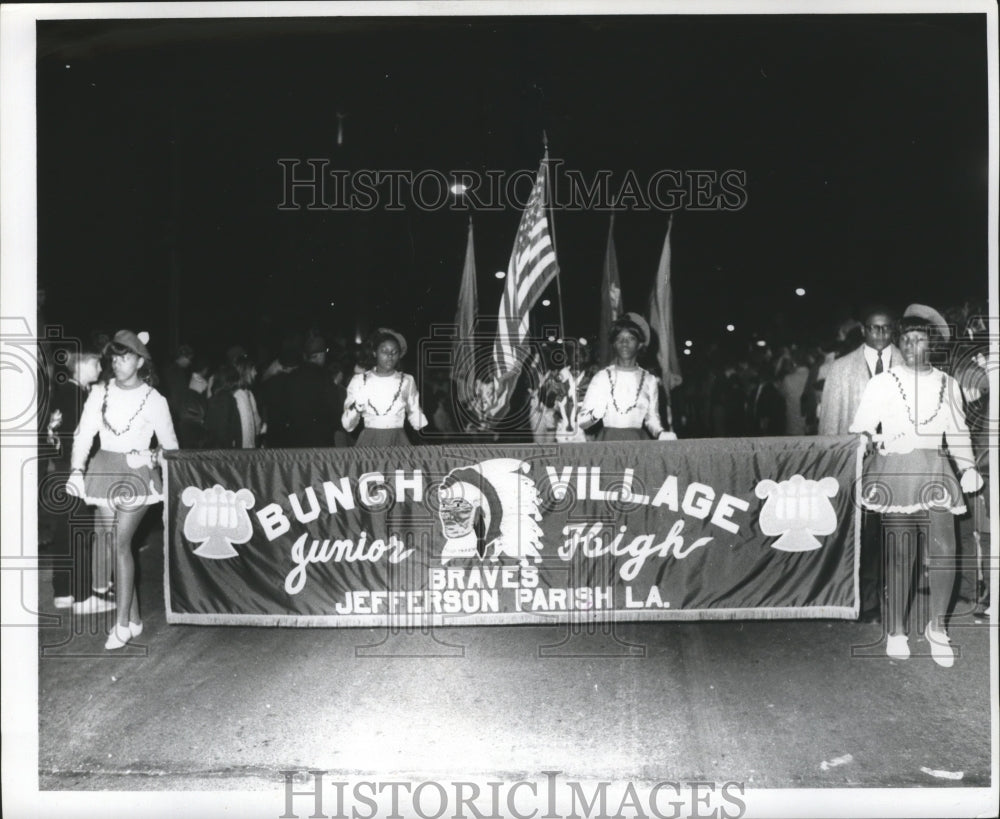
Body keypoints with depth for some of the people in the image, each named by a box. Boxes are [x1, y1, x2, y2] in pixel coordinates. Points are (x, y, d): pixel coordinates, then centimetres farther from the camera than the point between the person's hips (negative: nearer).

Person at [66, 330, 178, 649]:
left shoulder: (154, 400, -2)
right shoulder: (100, 393, 4)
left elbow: (169, 444, 5)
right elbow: (83, 434, 1)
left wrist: (170, 474, 1)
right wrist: (76, 470, -10)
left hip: (137, 474, -4)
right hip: (104, 472, 4)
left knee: (121, 542, -13)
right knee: (112, 542, 4)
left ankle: (122, 622, -6)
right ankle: (134, 619, 14)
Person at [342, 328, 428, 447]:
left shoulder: (407, 381, 7)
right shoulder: (359, 381, 4)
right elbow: (347, 426, 3)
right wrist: (356, 406, -14)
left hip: (398, 443, 0)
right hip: (369, 443, 0)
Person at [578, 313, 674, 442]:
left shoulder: (649, 380, 9)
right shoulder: (601, 377, 4)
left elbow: (652, 418, 15)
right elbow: (581, 421, 2)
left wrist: (660, 434, -5)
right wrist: (595, 415, -18)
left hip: (637, 441, 1)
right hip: (608, 442, -1)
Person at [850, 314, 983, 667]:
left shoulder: (947, 384, 12)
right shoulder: (883, 383, 2)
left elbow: (958, 431, 17)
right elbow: (860, 428, 2)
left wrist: (968, 466, 6)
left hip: (935, 472, 3)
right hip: (895, 471, -2)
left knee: (944, 552, -7)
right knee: (900, 556, -1)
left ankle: (937, 627, 13)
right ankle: (896, 633, 14)